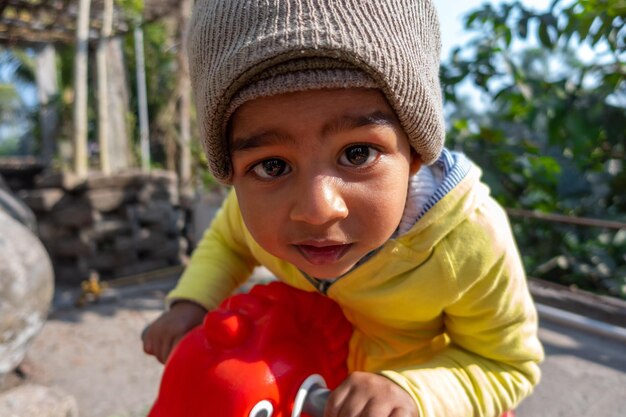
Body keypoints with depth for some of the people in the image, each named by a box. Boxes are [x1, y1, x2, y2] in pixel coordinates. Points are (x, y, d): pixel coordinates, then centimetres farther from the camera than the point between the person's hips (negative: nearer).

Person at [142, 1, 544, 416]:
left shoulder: (470, 241, -39)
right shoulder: (255, 204, -29)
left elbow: (508, 364, -25)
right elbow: (227, 240, -6)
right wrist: (192, 301, -24)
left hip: (424, 375, -2)